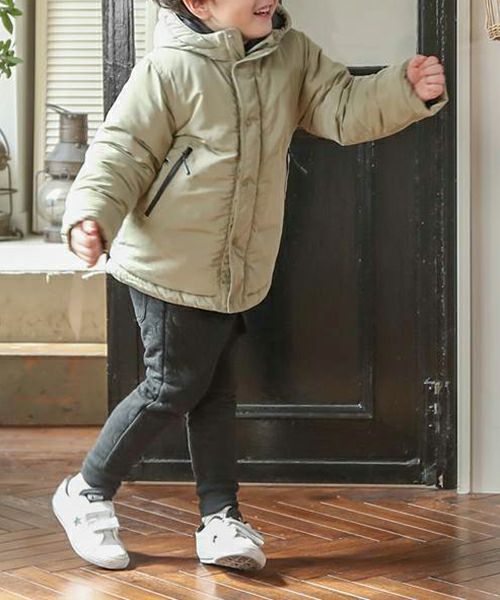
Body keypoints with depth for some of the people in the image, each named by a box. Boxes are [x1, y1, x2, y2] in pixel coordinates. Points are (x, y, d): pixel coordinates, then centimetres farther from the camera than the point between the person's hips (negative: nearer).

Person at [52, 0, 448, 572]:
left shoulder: (292, 54, 3)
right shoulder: (169, 68, -14)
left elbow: (343, 108, 2)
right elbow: (123, 152, -12)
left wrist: (409, 89, -16)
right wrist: (91, 216, -27)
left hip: (234, 273, 6)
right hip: (169, 264, -5)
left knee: (214, 389, 11)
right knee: (174, 386, 0)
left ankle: (221, 519, 18)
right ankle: (86, 492, 19)